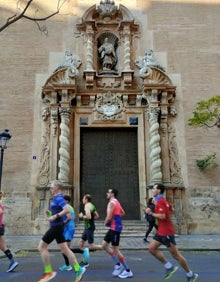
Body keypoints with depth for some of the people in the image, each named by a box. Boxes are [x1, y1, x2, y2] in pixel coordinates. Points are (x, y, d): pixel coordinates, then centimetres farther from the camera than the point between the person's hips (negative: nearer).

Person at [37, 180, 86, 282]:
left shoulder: (59, 198, -15)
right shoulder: (56, 198, 15)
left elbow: (67, 209, -29)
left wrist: (55, 216, -28)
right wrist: (50, 213, 9)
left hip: (56, 227, -10)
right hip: (56, 226, 10)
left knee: (41, 247, -3)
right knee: (64, 249, 10)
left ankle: (49, 272, 3)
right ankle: (78, 269, 12)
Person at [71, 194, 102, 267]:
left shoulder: (87, 206, -14)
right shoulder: (92, 206, 14)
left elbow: (88, 216, -28)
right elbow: (97, 216, 20)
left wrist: (82, 216, -12)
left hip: (89, 227, -10)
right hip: (88, 227, 10)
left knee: (91, 247, -6)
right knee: (81, 242, 13)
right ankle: (85, 261, 18)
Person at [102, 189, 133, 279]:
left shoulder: (112, 202, -16)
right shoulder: (116, 202, 15)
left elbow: (109, 217, -22)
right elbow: (123, 213, 26)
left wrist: (105, 223, -2)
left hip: (115, 227, -10)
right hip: (114, 227, 10)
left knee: (115, 249, -4)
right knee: (104, 245, 15)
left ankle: (128, 271, 4)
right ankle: (118, 264, 17)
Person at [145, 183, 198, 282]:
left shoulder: (160, 202, -18)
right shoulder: (162, 200, 12)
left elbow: (162, 216, -28)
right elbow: (171, 210, 24)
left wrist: (151, 213, -19)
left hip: (166, 232, -10)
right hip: (161, 231, 10)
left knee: (175, 255, 0)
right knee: (151, 248, 6)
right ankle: (169, 267, 11)